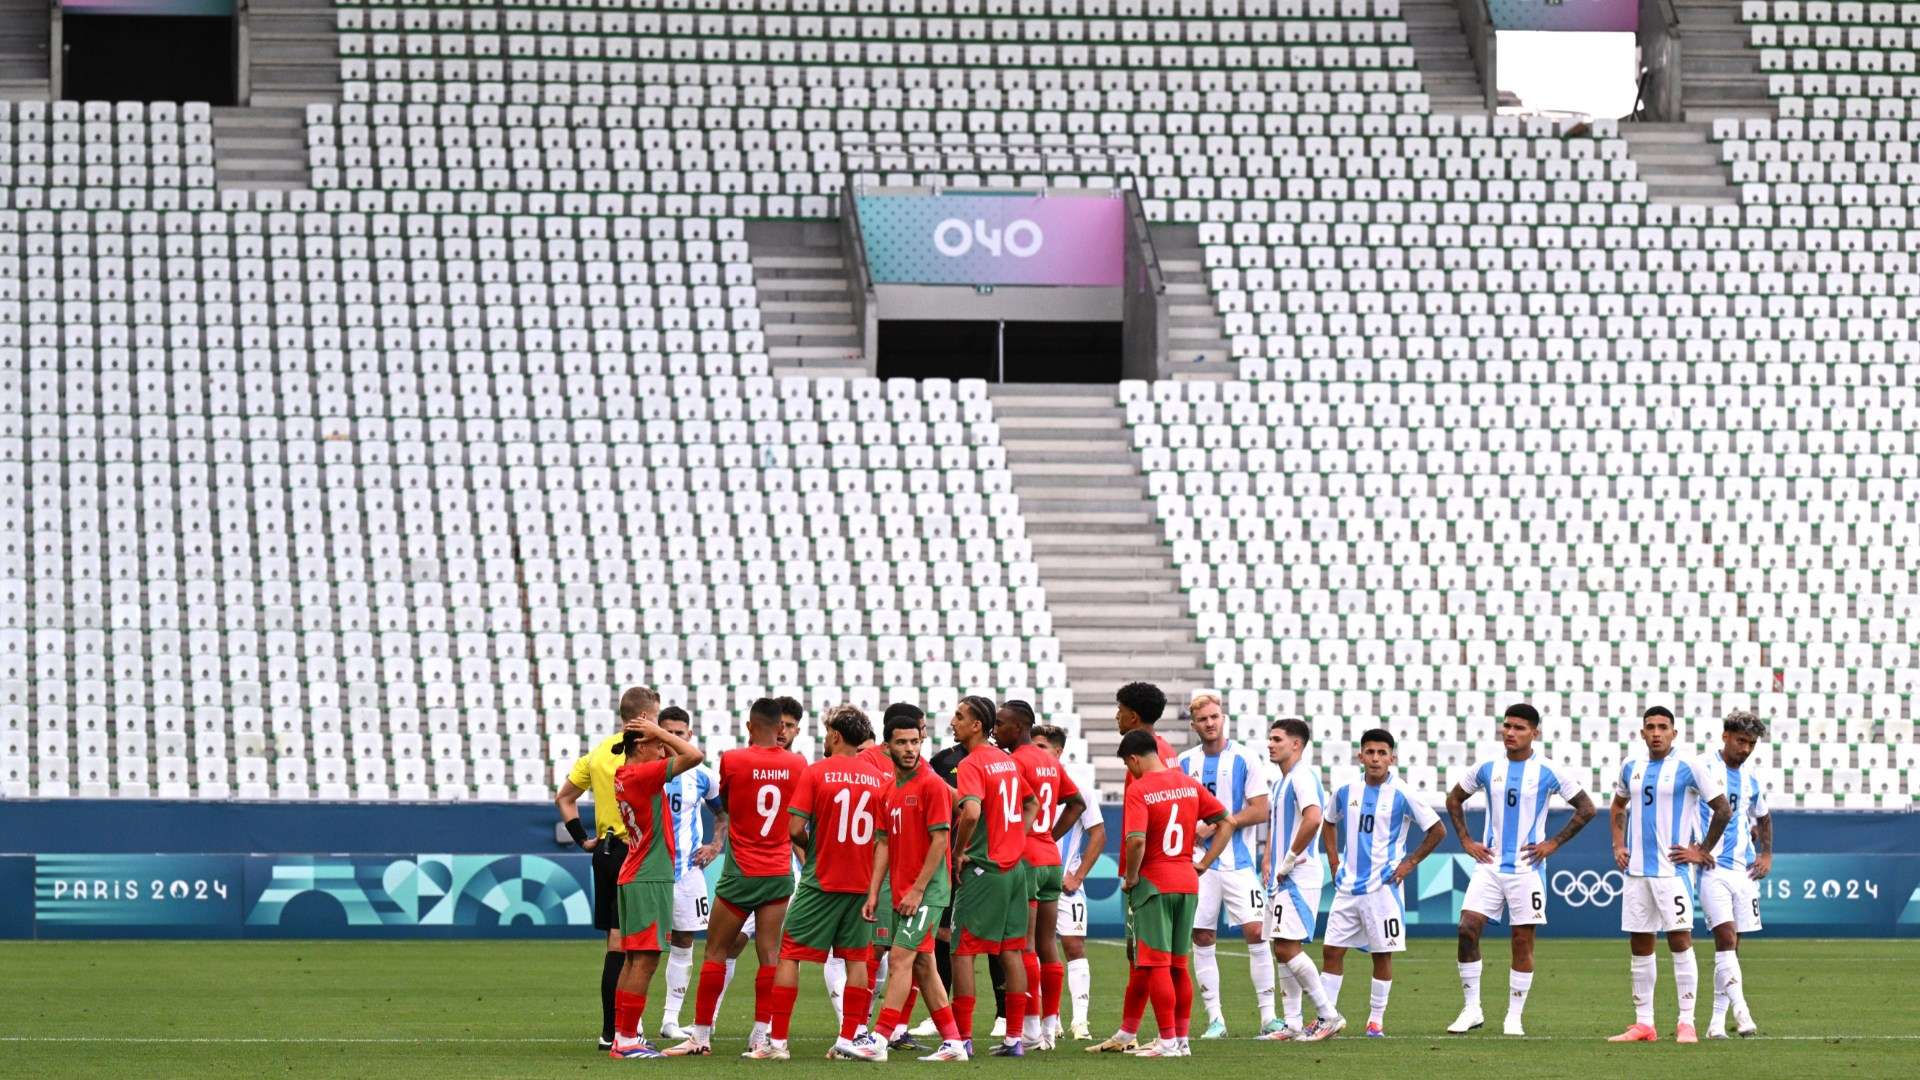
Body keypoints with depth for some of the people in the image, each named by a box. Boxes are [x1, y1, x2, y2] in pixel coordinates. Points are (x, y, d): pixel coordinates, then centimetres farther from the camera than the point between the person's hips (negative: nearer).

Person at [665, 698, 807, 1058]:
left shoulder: (732, 760, -10)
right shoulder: (798, 764, 0)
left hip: (740, 874, -3)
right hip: (780, 873, 3)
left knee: (716, 953, 5)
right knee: (770, 954, 1)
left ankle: (701, 1035, 7)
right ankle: (761, 1037, -2)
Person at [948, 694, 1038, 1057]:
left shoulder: (971, 764, -14)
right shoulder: (1008, 760, 13)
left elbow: (971, 812, -29)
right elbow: (1032, 804, 25)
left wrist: (959, 852, -15)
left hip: (982, 868, -8)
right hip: (1014, 867, 8)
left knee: (962, 951, -2)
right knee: (1011, 951, 9)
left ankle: (963, 1038, -4)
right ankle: (1014, 1037, 10)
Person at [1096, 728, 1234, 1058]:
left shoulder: (1139, 790, -12)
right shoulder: (1188, 784, 7)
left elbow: (1136, 841, -25)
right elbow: (1226, 823, 10)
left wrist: (1130, 877, -9)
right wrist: (1204, 864, 10)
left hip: (1153, 883, -6)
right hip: (1187, 883, 6)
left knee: (1156, 966, -2)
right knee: (1179, 966, 13)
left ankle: (1168, 1042, -4)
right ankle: (1182, 1038, 16)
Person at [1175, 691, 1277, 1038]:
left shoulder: (1244, 760, -2)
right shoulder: (1184, 763, 9)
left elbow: (1260, 811, -6)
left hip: (1238, 862, -3)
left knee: (1255, 931, -10)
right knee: (1201, 937, 1)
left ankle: (1268, 1015, -5)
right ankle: (1214, 1018, 7)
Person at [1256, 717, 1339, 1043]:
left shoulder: (1302, 777, -13)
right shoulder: (1279, 784, 18)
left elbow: (1313, 819, -28)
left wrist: (1289, 860, -20)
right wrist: (1268, 863, 14)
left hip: (1299, 877, -10)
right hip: (1281, 879, 10)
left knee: (1287, 948, -13)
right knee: (1283, 949, 9)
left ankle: (1329, 1013, -8)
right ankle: (1292, 1023, 11)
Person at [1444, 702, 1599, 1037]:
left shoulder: (1548, 772, -4)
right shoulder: (1487, 768, 5)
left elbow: (1586, 809, 2)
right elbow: (1454, 800, 20)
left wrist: (1553, 843, -4)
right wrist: (1466, 841, 8)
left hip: (1526, 868, -2)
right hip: (1489, 865, 2)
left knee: (1523, 941, 0)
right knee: (1467, 928, -11)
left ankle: (1514, 1018, 8)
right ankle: (1471, 1009, -1)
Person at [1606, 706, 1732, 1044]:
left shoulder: (1688, 770, -5)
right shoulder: (1631, 770, 11)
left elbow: (1723, 809, -3)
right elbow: (1618, 807, 28)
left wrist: (1703, 851, -4)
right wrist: (1618, 845, 16)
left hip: (1671, 869, -5)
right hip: (1636, 870, 6)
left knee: (1680, 940, -8)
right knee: (1639, 945, 6)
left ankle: (1686, 1023, -8)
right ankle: (1643, 1023, 11)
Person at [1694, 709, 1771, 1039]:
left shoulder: (1751, 780, 14)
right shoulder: (1703, 770, -5)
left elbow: (1763, 818, 31)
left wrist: (1766, 855, 18)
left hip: (1744, 870, 6)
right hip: (1712, 869, -6)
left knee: (1731, 946, 7)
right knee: (1726, 937, -18)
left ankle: (1718, 1020, 12)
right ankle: (1741, 1012, -25)